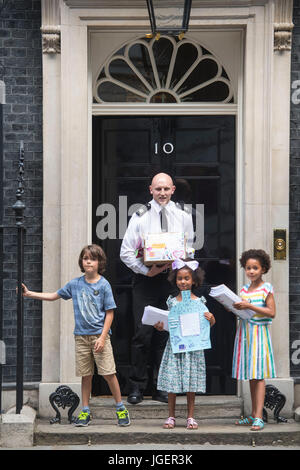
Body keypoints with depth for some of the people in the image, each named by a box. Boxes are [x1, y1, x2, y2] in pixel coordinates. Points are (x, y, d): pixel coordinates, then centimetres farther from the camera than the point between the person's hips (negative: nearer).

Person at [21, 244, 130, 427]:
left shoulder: (104, 285, -5)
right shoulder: (75, 284, 7)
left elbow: (110, 313, -5)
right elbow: (54, 295, 17)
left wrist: (102, 337, -12)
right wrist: (29, 294, 10)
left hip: (100, 335, -3)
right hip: (81, 335, 4)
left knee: (108, 373, -5)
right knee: (86, 375, 8)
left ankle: (121, 409, 8)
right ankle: (86, 411, 16)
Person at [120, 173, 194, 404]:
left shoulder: (183, 215, 8)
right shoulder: (141, 216, -1)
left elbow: (189, 247, 16)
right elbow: (126, 252, -1)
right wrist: (147, 271, -11)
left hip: (173, 279, 2)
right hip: (146, 280, -2)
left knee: (167, 333, 4)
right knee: (143, 333, -6)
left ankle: (161, 387, 14)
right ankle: (137, 387, 5)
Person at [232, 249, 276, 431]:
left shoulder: (267, 288, -4)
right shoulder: (244, 289, 13)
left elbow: (272, 313, -12)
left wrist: (249, 306, -18)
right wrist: (235, 308, -2)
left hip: (259, 333, -6)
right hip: (245, 333, 6)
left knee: (259, 375, -9)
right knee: (251, 376, 9)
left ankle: (259, 417, -13)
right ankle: (254, 414, 15)